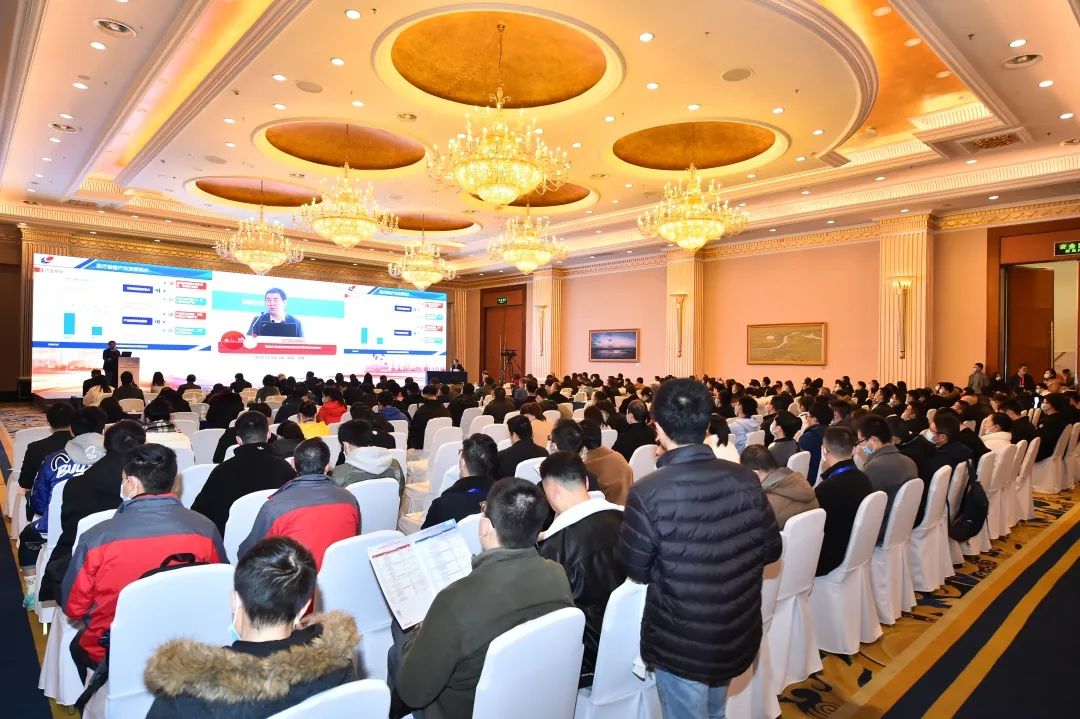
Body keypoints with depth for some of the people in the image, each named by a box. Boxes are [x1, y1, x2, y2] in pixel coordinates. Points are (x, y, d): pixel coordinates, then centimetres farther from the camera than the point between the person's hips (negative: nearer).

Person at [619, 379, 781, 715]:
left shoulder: (648, 492, -26)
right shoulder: (745, 479, -14)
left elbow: (635, 569, -13)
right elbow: (771, 549, 0)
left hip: (681, 644, -4)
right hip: (738, 636, 4)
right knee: (714, 711, 29)